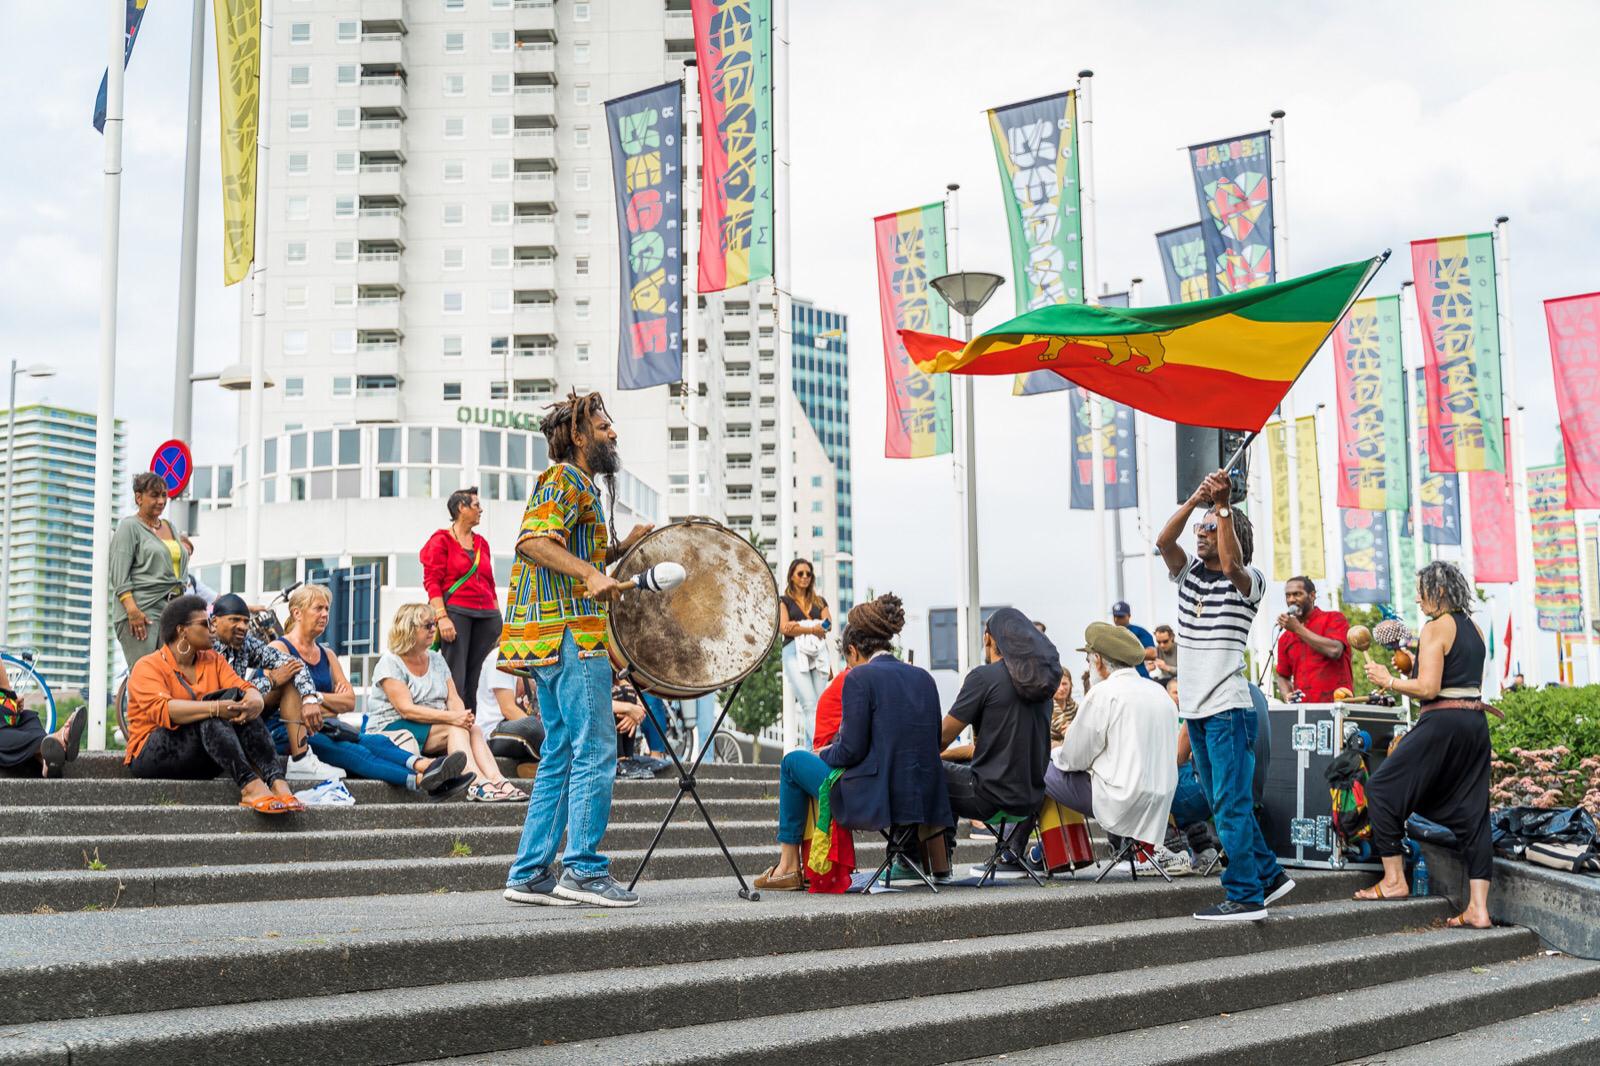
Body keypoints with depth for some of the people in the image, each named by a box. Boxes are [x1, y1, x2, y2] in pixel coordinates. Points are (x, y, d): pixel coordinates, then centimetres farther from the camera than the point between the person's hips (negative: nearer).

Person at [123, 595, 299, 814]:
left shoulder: (213, 661, 14)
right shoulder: (148, 667, -4)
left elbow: (247, 689, -2)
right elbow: (162, 710, -24)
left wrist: (254, 701, -27)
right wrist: (216, 708, -36)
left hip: (201, 761, 5)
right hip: (151, 758, -5)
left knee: (236, 700, -20)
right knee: (211, 712, -30)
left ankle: (276, 782, -37)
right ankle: (249, 785, -47)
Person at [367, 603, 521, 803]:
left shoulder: (436, 659, 15)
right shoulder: (390, 663, -7)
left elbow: (454, 698, 6)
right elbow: (406, 709, -18)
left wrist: (462, 715, -19)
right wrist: (451, 717, -28)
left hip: (434, 727, 6)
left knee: (472, 728, -24)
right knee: (456, 729, -29)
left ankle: (496, 780, -40)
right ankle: (477, 783, -43)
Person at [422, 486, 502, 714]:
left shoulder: (481, 543, 19)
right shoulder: (441, 539, 2)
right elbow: (431, 581, -5)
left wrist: (498, 621, 16)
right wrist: (442, 617, -17)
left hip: (485, 616, 6)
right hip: (455, 612, -6)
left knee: (473, 681, 3)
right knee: (455, 680, -13)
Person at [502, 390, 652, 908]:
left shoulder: (579, 484, 26)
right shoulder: (565, 478, -5)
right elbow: (534, 541, -20)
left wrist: (623, 548, 17)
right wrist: (591, 573, -30)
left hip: (553, 640, 11)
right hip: (571, 633, -11)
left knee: (561, 755, 10)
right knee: (596, 751, -10)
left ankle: (530, 873, 11)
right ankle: (583, 869, -8)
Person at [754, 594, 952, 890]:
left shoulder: (860, 677, -10)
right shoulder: (923, 676, 9)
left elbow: (851, 750, -13)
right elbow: (935, 742, 15)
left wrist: (823, 753, 9)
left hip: (874, 800, -6)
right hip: (925, 798, 6)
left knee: (793, 761, 17)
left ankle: (788, 866, 19)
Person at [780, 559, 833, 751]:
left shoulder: (820, 602, 22)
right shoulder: (784, 601, 12)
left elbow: (828, 624, 5)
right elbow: (783, 627, -3)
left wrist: (800, 626, -7)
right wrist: (812, 629, -6)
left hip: (819, 654, 4)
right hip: (795, 653, -4)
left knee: (818, 705, -4)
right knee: (809, 705, -16)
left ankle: (808, 747, -1)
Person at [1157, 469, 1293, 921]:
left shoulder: (1249, 582, -4)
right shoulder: (1188, 572, 12)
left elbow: (1231, 563, -27)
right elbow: (1163, 541, -5)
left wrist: (1223, 506, -23)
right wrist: (1195, 501, -17)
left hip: (1228, 706, -7)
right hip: (1195, 708, 7)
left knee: (1231, 803, -8)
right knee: (1224, 803, 14)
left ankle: (1246, 896, -3)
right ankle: (1269, 875, 27)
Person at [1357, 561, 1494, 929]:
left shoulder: (1436, 627, -10)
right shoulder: (1474, 629, 16)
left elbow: (1428, 688, -17)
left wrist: (1388, 681, -3)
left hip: (1442, 721, -8)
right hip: (1476, 722, 9)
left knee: (1382, 789, 4)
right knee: (1471, 812, 6)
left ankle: (1394, 881, 6)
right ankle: (1478, 908, 3)